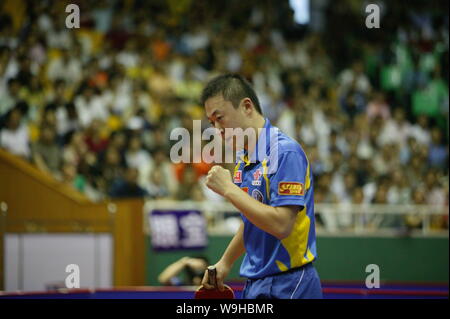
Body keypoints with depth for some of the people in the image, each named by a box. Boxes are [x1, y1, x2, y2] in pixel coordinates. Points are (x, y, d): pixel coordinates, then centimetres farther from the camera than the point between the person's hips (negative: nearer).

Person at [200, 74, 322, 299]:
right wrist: (225, 263, 20)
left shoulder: (285, 152, -16)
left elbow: (281, 224, -25)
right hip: (255, 284, 9)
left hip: (286, 286, -9)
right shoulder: (244, 158, 12)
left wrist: (228, 189, -20)